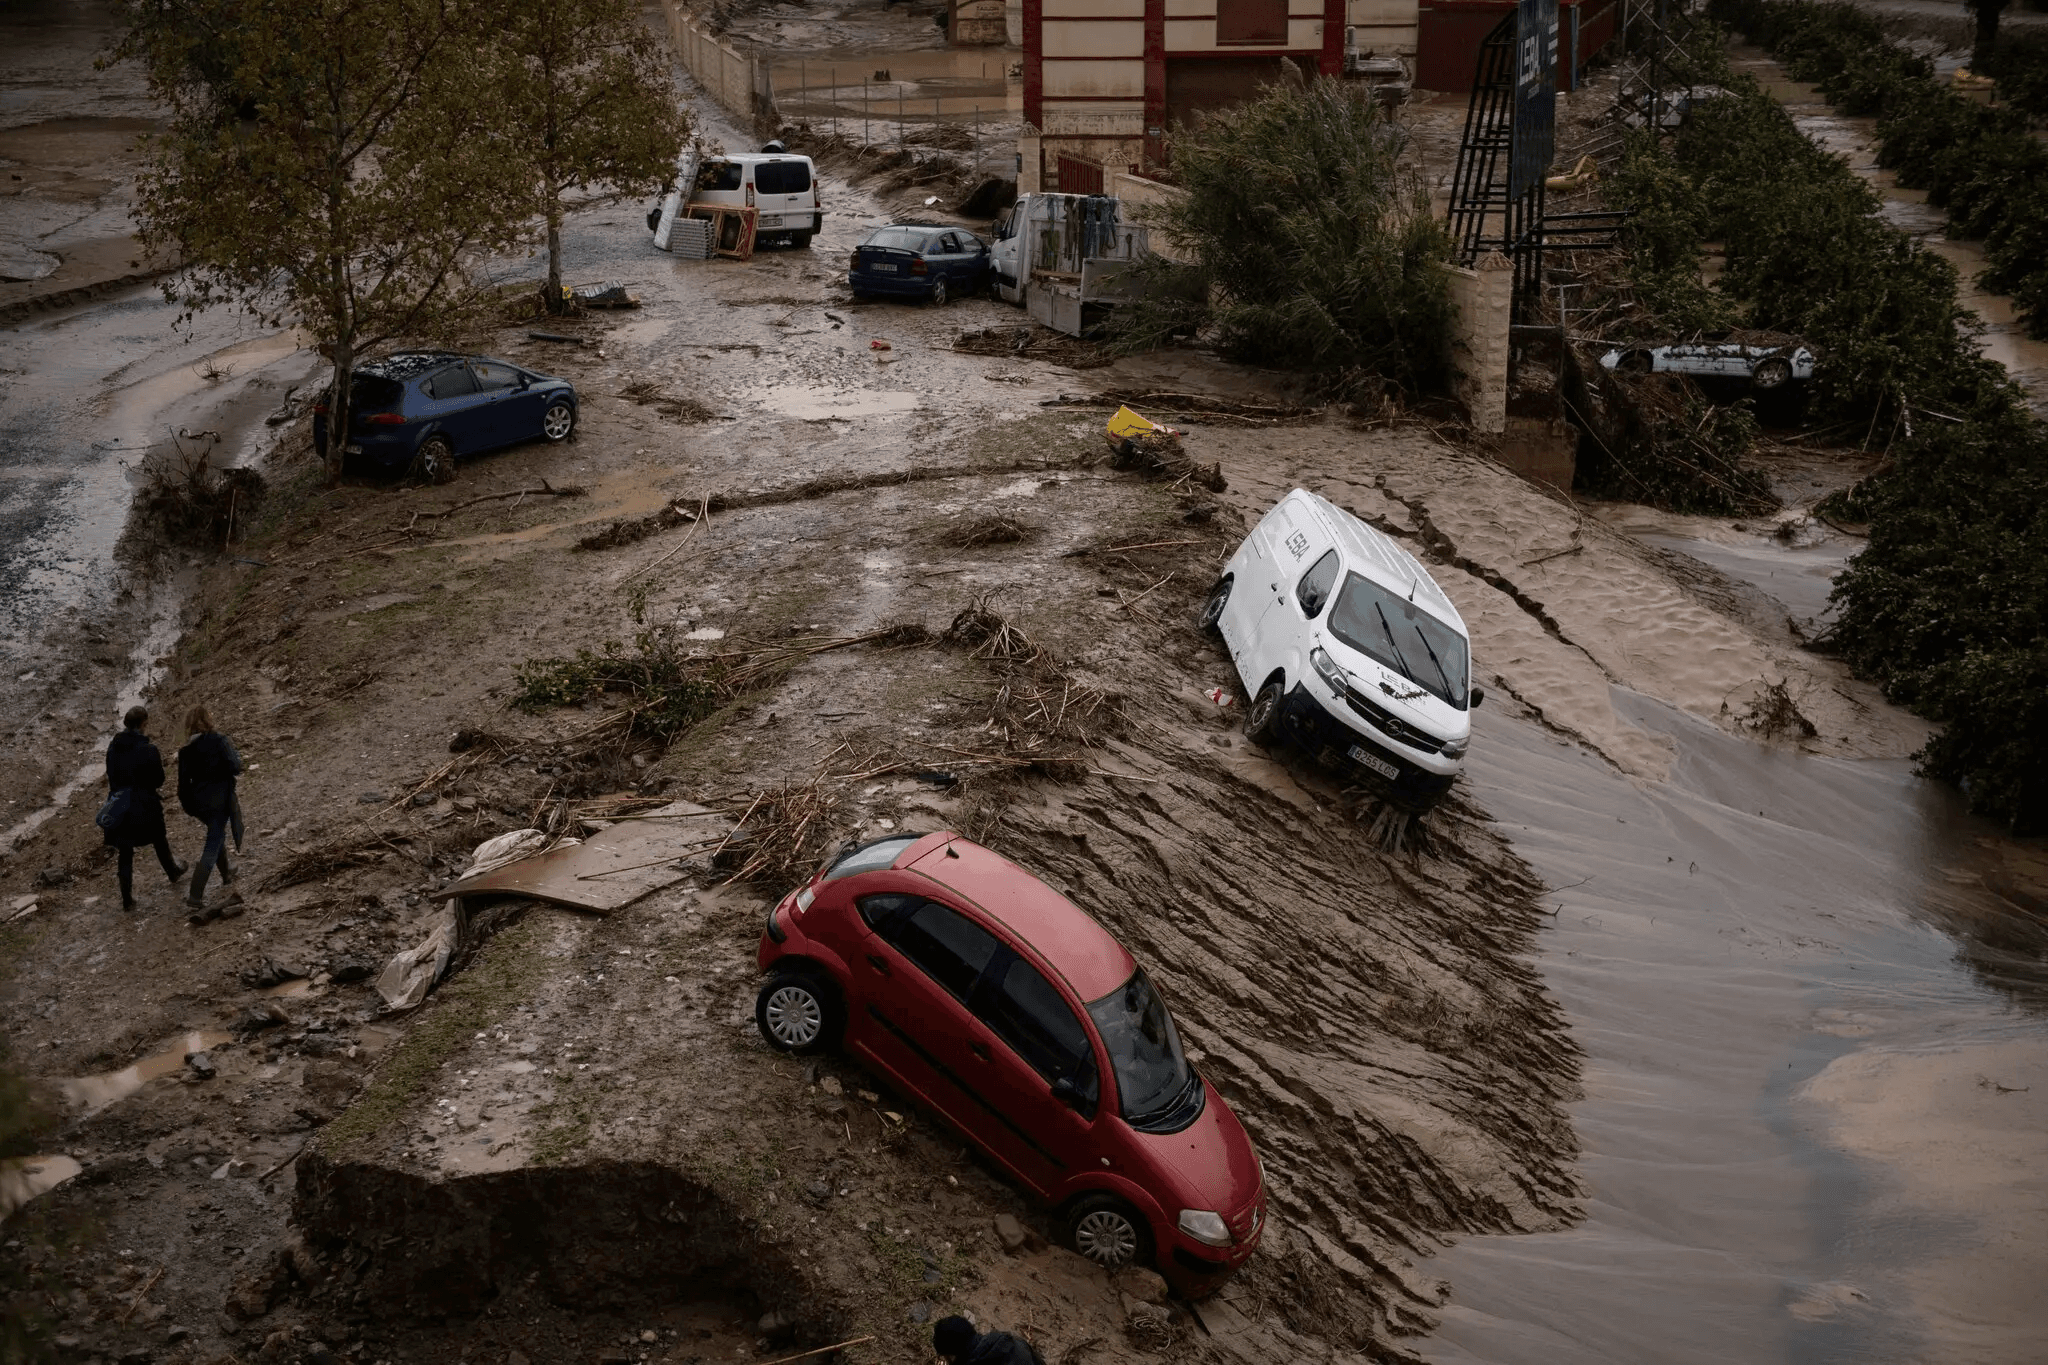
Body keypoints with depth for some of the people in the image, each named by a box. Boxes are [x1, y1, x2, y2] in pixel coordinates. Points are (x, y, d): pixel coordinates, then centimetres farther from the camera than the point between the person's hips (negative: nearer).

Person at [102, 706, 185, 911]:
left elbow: (112, 776, 6)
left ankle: (127, 899, 13)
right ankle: (172, 872, 48)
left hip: (120, 807, 4)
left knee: (125, 852, 11)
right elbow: (158, 780, -12)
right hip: (145, 807, -3)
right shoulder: (148, 750, -19)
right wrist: (159, 764, 3)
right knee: (160, 840, 24)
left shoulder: (113, 748, -3)